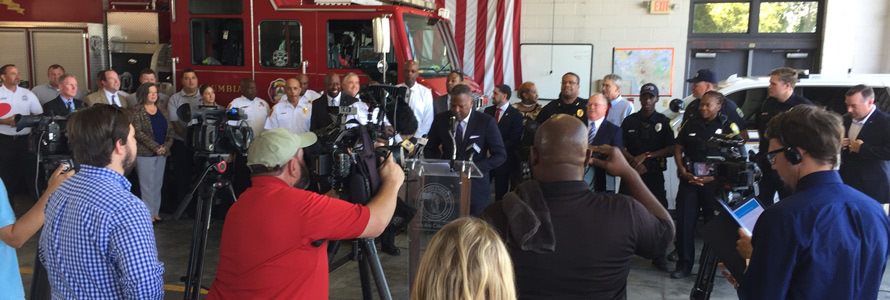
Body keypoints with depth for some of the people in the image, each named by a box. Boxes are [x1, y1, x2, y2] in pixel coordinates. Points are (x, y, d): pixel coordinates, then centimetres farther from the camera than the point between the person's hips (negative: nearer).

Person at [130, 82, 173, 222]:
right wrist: (155, 147, -16)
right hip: (145, 153, -5)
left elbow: (170, 129, 10)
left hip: (162, 152, 5)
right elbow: (138, 132, -13)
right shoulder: (137, 110, -5)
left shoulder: (161, 110, 11)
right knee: (147, 184, -3)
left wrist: (166, 146, -6)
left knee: (158, 184, 9)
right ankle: (148, 213, 4)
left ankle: (156, 211, 16)